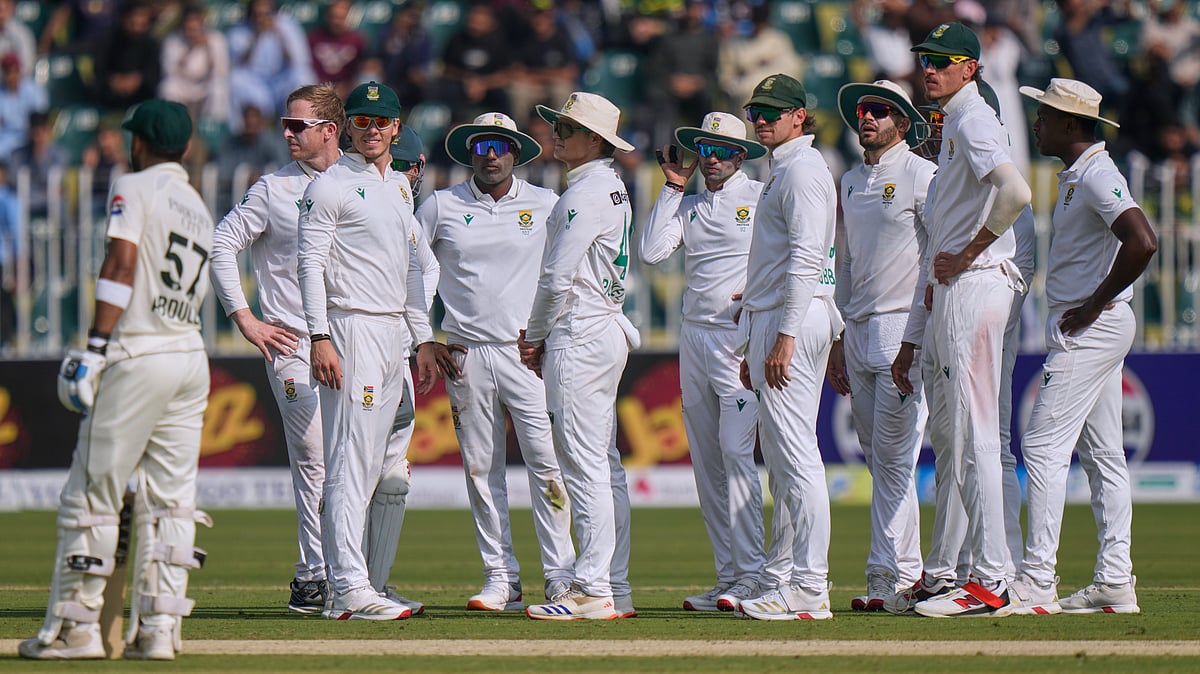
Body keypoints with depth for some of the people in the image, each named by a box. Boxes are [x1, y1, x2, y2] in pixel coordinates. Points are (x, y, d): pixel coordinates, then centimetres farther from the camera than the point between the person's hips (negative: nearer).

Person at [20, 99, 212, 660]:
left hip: (139, 359, -7)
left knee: (92, 493, -2)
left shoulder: (134, 188, -4)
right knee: (170, 500, 7)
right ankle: (157, 629, 3)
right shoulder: (199, 208, 19)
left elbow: (122, 265, -16)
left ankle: (75, 628, -2)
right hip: (192, 357, 7)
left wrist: (96, 348, -19)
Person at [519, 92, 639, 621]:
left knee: (584, 465, -10)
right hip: (605, 331, 10)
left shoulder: (586, 193, -14)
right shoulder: (611, 189, 17)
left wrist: (536, 334, -2)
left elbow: (558, 278, -17)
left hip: (579, 338, -10)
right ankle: (614, 587, 13)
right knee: (603, 465, 11)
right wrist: (543, 339, 14)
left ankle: (594, 591, -12)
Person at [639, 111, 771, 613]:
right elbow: (650, 251, 3)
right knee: (706, 462, 4)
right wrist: (672, 188, 6)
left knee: (735, 452, -15)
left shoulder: (762, 198, 2)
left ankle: (750, 575, -16)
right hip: (694, 337, 6)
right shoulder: (689, 206, 17)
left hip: (741, 337, -6)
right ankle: (728, 576, 6)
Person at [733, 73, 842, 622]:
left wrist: (784, 335, -24)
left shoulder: (803, 170, -10)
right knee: (779, 458, 11)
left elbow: (805, 258, -19)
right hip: (770, 322, 11)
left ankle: (808, 590, -15)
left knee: (796, 454, -12)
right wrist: (753, 348, 23)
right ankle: (804, 581, 13)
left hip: (792, 321, -11)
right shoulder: (781, 171, 22)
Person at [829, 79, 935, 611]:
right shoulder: (851, 182, 18)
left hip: (904, 328, -8)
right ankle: (909, 568, 11)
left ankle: (889, 576, -9)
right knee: (876, 457, 7)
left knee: (894, 456, -10)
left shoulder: (922, 176, -5)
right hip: (859, 329, 8)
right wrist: (839, 339, 18)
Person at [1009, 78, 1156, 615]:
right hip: (1094, 331, 11)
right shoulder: (1076, 176, 16)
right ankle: (1115, 583, 11)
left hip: (1090, 329, -11)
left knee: (1044, 445, -12)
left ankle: (1036, 582, -14)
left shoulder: (1098, 176, -16)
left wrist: (1095, 303, -21)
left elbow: (1143, 242, -29)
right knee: (1102, 455, 10)